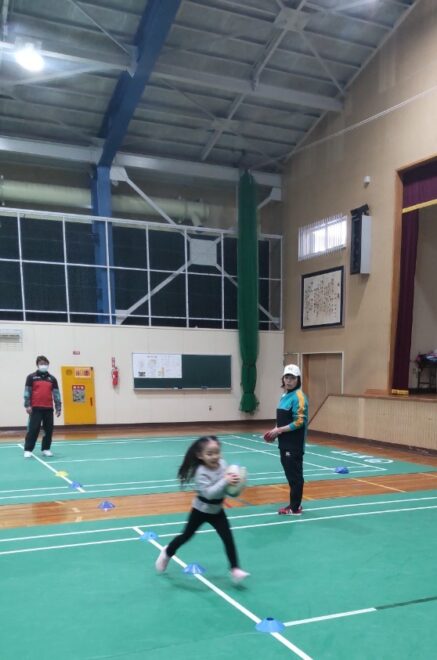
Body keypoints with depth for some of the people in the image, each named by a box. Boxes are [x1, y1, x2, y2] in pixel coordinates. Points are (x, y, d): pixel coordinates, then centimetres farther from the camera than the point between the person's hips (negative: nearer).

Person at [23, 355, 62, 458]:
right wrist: (27, 405, -8)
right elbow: (27, 392, 1)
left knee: (49, 429, 5)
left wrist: (58, 408, 5)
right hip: (35, 408, -3)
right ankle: (28, 450, 0)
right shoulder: (31, 377, 3)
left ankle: (46, 449, 16)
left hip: (49, 408, 3)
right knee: (33, 429, -5)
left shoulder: (52, 378, 10)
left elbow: (56, 393, 10)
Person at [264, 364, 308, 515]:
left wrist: (279, 430, -16)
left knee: (295, 475, -1)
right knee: (290, 474, 15)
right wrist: (276, 430, 5)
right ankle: (294, 504, 26)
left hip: (294, 445, -9)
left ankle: (295, 508, 8)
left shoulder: (298, 397, -15)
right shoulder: (285, 396, 12)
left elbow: (299, 422, -20)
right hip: (285, 443, 9)